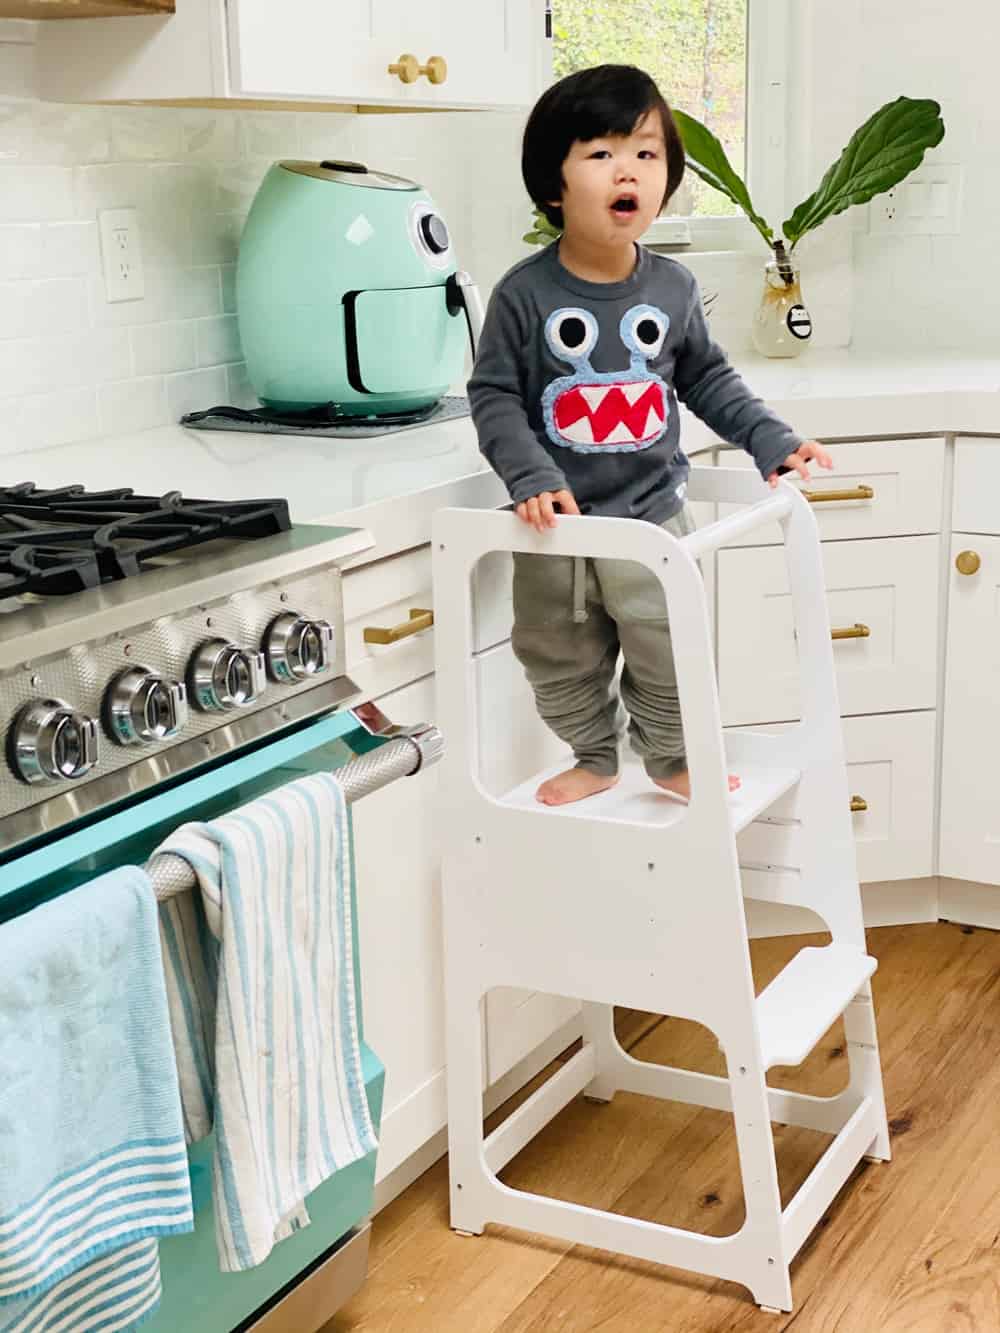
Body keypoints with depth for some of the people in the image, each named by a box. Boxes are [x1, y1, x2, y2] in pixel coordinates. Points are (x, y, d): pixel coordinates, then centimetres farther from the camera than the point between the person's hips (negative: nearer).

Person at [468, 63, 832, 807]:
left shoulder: (674, 288, -3)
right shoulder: (524, 294, -12)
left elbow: (706, 378, 9)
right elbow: (495, 395, -10)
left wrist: (771, 441, 2)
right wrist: (531, 478, -22)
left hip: (652, 516, 1)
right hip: (558, 524, -1)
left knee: (670, 655, 6)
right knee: (563, 662, 13)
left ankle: (673, 762, 28)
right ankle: (594, 759, 34)